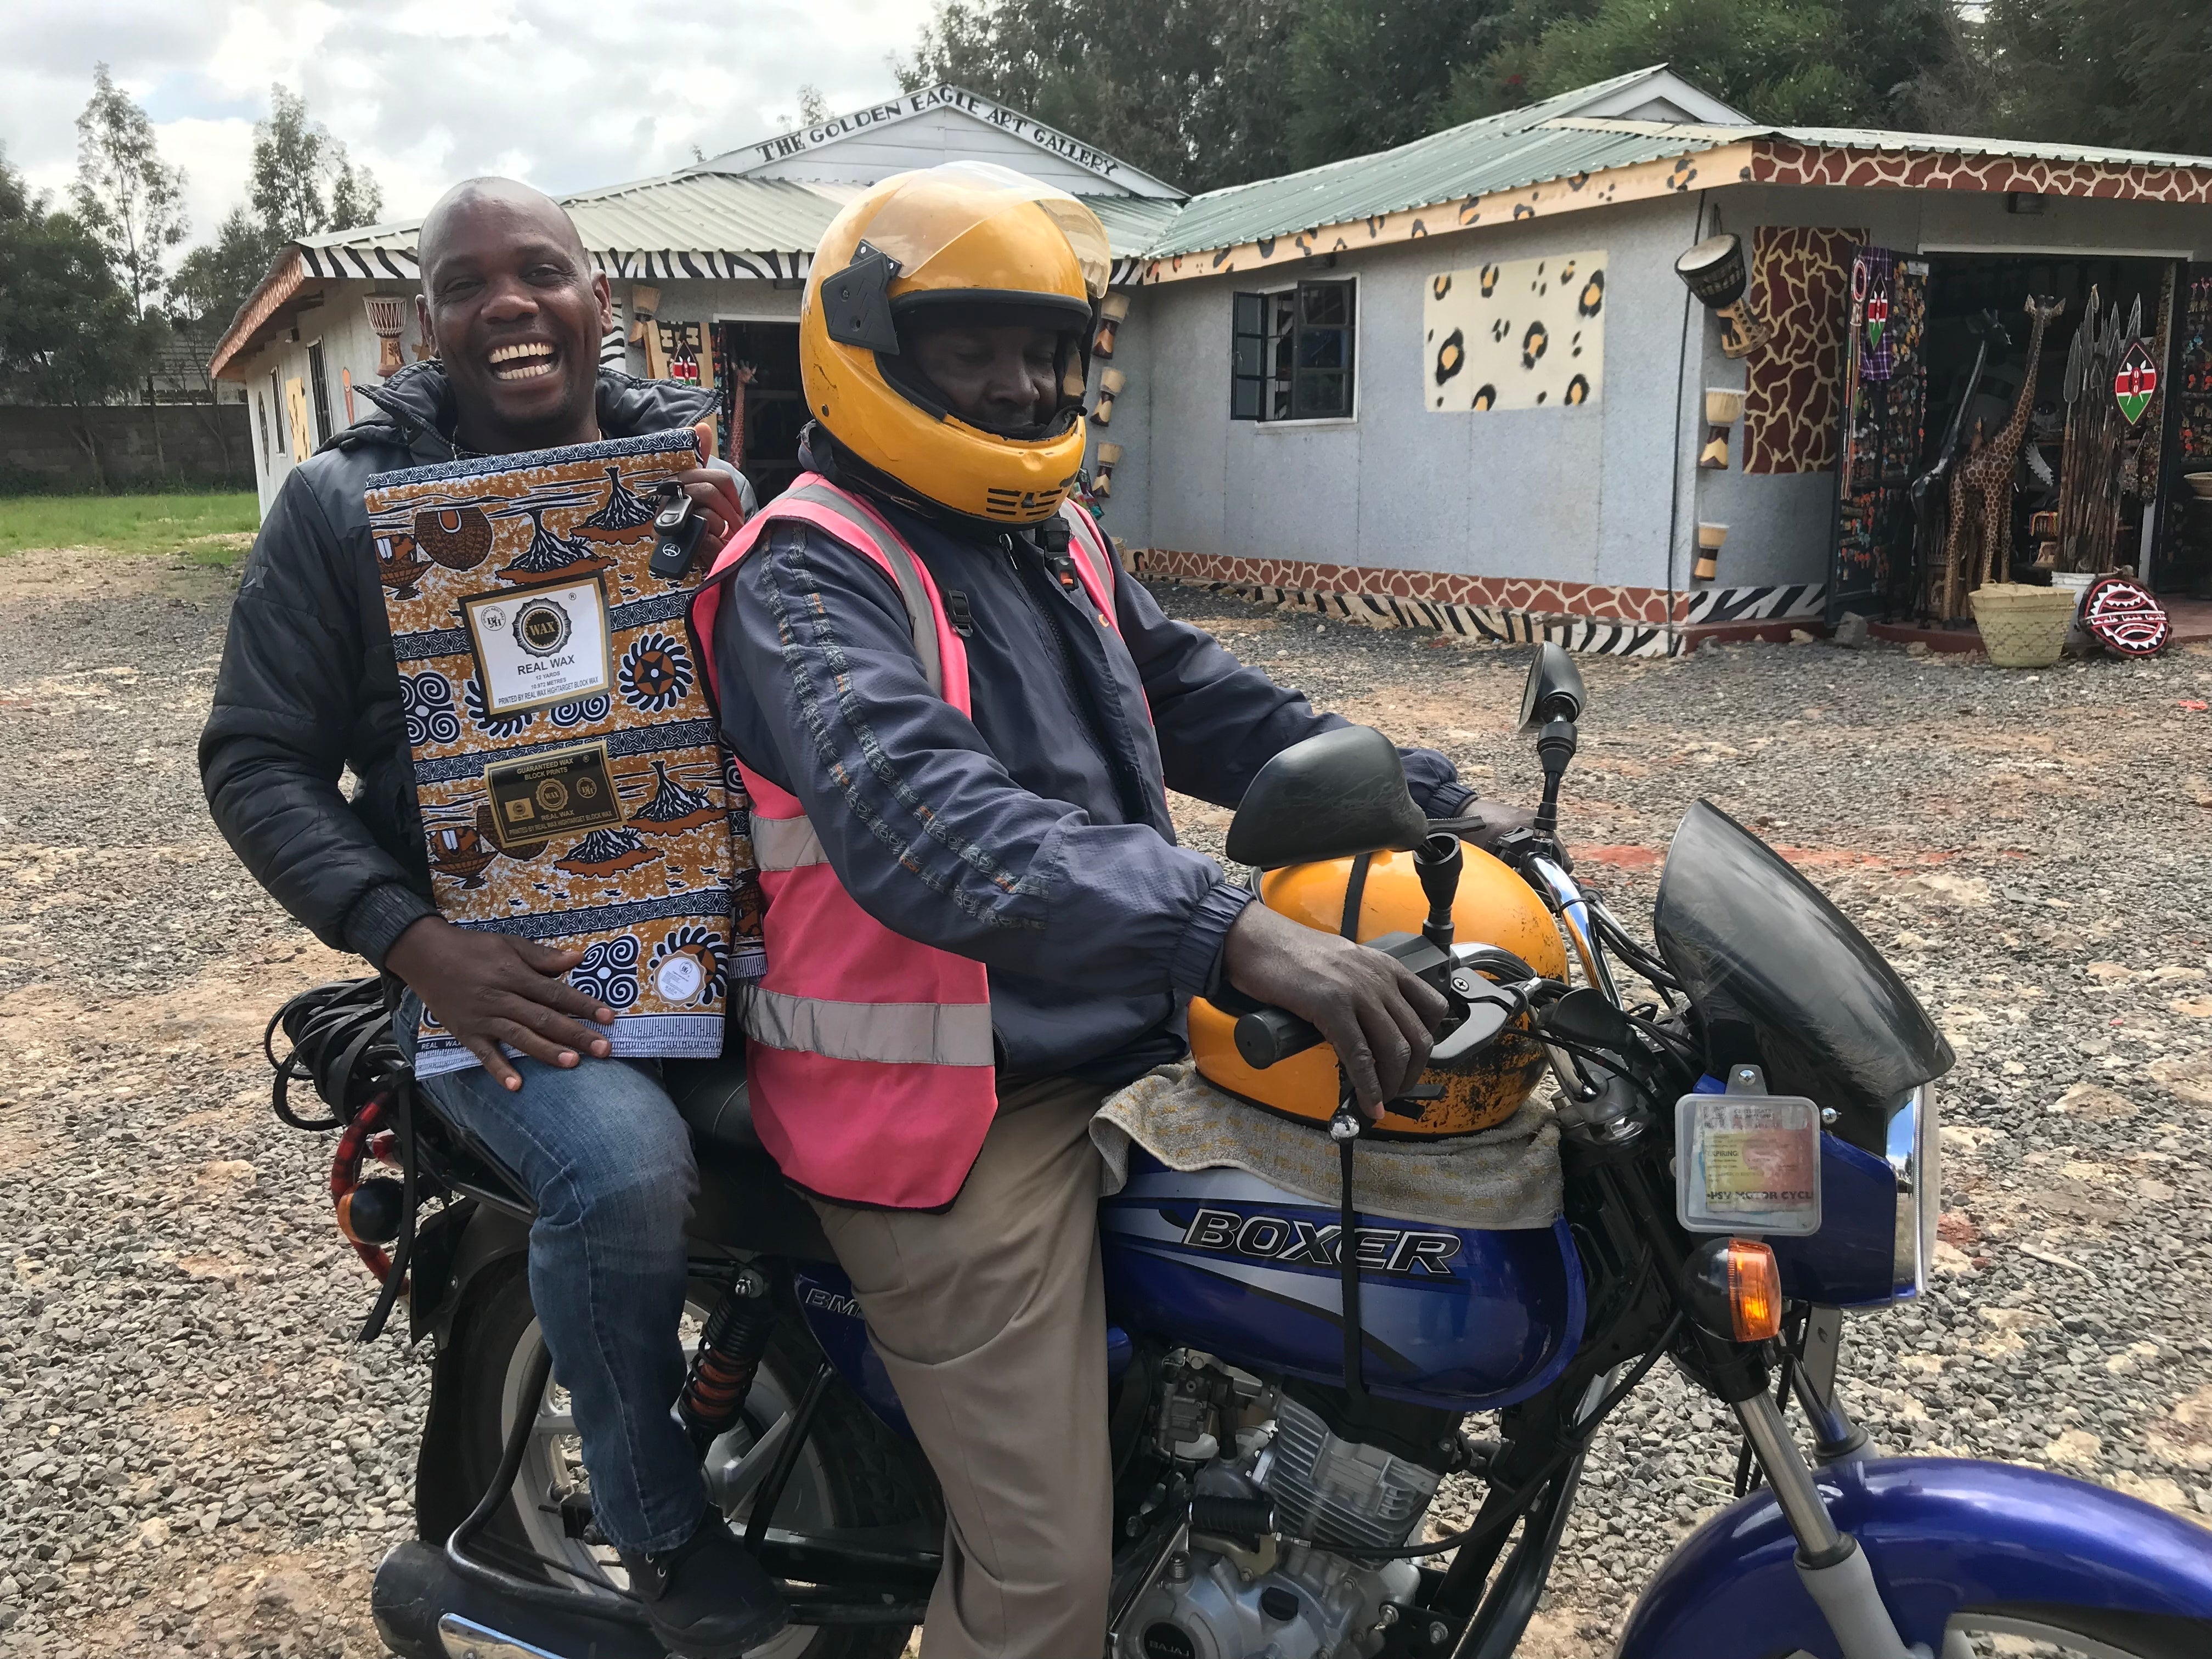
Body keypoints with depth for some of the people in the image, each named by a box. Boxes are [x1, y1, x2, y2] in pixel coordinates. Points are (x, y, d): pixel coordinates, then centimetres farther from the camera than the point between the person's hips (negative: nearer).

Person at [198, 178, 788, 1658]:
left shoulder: (689, 465, 10)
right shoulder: (342, 499, 3)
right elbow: (258, 760, 0)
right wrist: (414, 942, -15)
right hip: (492, 952, -3)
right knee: (624, 1165, -31)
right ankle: (661, 1532, -4)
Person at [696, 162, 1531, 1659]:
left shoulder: (1056, 541, 14)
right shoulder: (812, 577, -15)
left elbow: (1202, 702, 20)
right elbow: (923, 826, -32)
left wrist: (1427, 797, 10)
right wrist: (1232, 931, -42)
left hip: (1113, 1061, 9)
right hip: (961, 1130, -9)